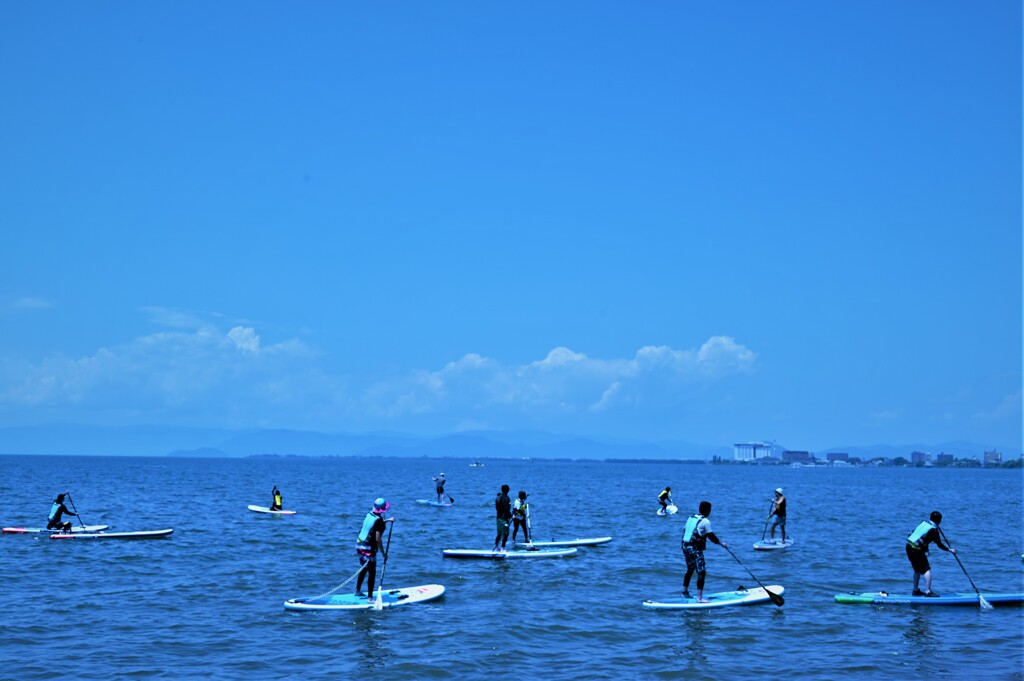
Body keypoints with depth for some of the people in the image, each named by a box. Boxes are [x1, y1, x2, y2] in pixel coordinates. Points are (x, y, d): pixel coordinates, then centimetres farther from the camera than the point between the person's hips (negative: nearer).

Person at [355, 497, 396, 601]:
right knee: (372, 573, -1)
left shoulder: (370, 514, 3)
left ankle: (358, 591, 36)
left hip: (360, 545, 8)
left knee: (364, 569, 26)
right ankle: (370, 597, 0)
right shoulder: (379, 521, -19)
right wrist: (384, 553, -16)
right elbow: (377, 539, -22)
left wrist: (387, 520, 32)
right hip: (369, 549, -8)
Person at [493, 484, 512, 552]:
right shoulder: (506, 498, -15)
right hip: (504, 518, -9)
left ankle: (496, 547, 19)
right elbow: (506, 509, -20)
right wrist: (511, 516, -10)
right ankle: (503, 548, -3)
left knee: (499, 533, 17)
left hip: (498, 517, 9)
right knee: (505, 533, -3)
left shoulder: (497, 497, 11)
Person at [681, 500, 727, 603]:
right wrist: (721, 543, 2)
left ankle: (685, 591, 36)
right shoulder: (705, 521, -11)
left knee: (690, 570, 24)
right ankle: (699, 597, -16)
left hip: (685, 546, 9)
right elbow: (711, 536, -10)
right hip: (695, 549, -9)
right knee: (701, 572, -9)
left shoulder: (691, 518, 11)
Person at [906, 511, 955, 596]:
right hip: (916, 550, -8)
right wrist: (950, 549, 9)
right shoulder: (934, 530, -10)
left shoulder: (924, 523, 11)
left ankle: (915, 590, 27)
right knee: (927, 570, -5)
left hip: (909, 546, 8)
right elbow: (939, 544, -5)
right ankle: (928, 591, -11)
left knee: (918, 570, 21)